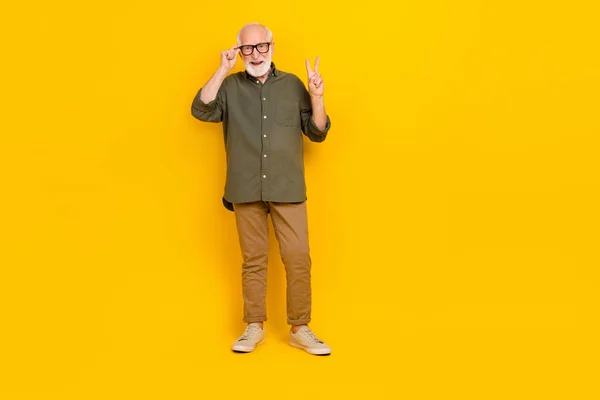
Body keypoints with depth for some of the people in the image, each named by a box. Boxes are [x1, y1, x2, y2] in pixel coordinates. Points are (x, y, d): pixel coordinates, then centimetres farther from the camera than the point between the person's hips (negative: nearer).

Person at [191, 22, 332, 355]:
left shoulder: (293, 85, 7)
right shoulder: (230, 87, 6)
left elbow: (317, 133, 7)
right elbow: (201, 110, -11)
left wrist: (317, 98, -9)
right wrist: (223, 69, -13)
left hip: (288, 190, 0)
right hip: (246, 191, 0)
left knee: (298, 258, -2)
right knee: (253, 260, 9)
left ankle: (300, 329, 12)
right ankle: (254, 327, 21)